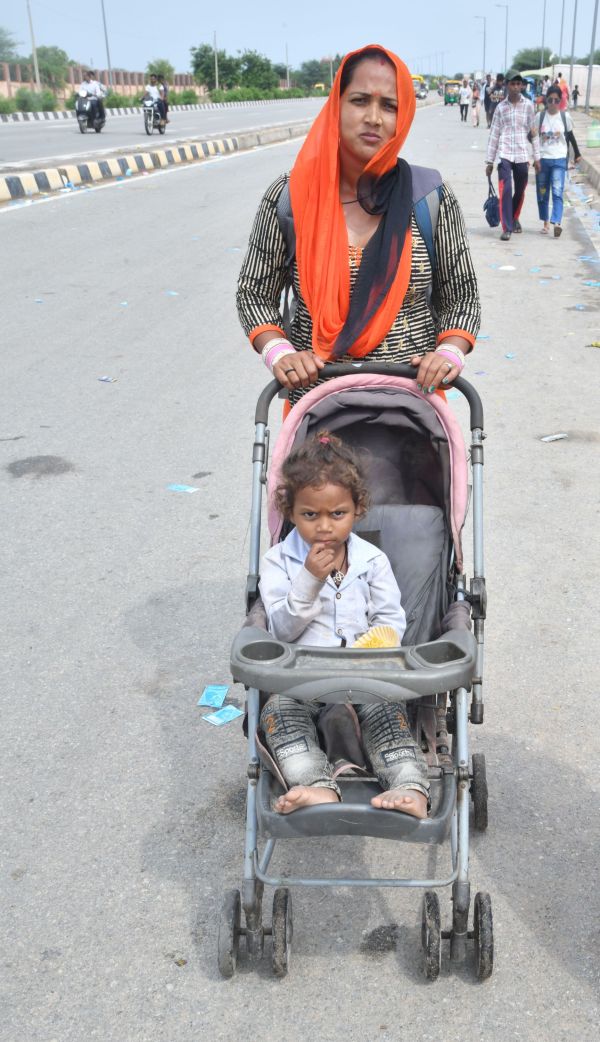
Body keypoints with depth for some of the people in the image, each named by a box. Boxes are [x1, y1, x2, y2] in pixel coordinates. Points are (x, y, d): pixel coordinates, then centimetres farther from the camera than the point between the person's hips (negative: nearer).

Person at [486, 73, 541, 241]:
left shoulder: (528, 105, 5)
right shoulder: (501, 107, 5)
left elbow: (533, 132, 7)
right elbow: (494, 134, 7)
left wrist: (537, 157, 4)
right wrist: (489, 161, 5)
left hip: (522, 155, 1)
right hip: (504, 155, -1)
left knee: (520, 191, 10)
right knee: (505, 190, -13)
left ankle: (514, 218, 36)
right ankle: (507, 228, -11)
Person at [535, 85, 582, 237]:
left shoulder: (565, 117, 1)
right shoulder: (540, 116, 2)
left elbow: (570, 136, 14)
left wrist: (577, 153, 21)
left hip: (559, 160, -2)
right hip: (542, 159, 2)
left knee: (557, 192, -15)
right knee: (542, 194, 8)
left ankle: (556, 223, -25)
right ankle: (546, 223, 21)